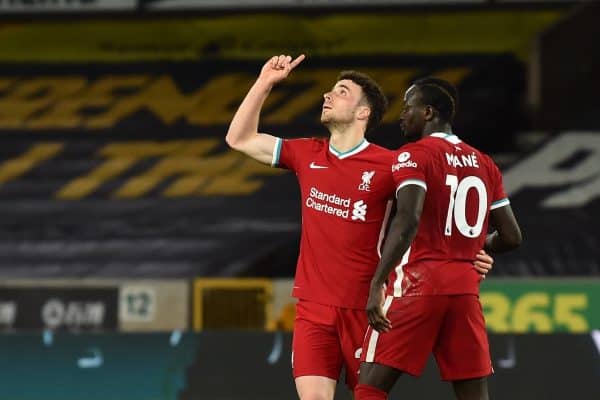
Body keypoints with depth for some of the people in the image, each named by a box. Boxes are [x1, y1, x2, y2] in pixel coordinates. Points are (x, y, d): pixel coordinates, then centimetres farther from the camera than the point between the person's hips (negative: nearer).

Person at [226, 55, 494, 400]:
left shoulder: (389, 166, -6)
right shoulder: (308, 155, 9)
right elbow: (240, 139, 18)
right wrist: (265, 83, 12)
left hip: (365, 308, -3)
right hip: (313, 307, 3)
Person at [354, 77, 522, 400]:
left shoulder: (414, 155, -5)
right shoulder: (484, 164, 14)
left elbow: (408, 222, -21)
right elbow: (511, 237, 15)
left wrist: (377, 284, -24)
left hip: (417, 283, -6)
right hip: (466, 287, 6)